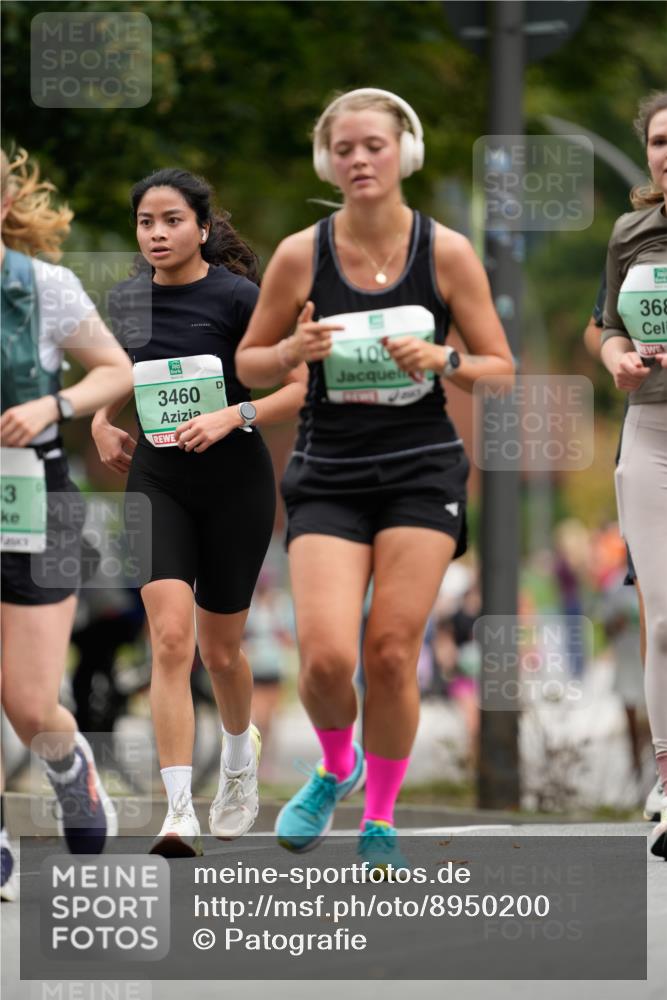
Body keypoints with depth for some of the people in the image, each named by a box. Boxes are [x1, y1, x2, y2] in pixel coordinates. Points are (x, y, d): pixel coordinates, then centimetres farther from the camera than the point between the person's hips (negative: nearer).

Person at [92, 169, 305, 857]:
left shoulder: (237, 297, -12)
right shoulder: (126, 300, 2)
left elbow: (301, 387, -12)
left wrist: (235, 417, -24)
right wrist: (102, 423, 7)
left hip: (235, 484, -2)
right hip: (156, 482, 2)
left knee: (220, 650, 11)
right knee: (170, 637, -17)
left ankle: (240, 755, 45)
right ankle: (178, 813, -21)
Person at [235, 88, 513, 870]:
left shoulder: (446, 252, -3)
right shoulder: (300, 255, -3)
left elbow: (502, 368, 3)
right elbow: (248, 365, 7)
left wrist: (442, 361, -17)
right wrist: (294, 351, -14)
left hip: (422, 471, 0)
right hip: (328, 475, 0)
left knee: (391, 655, -5)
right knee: (325, 657, -14)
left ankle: (380, 822, 16)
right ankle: (336, 765, 20)